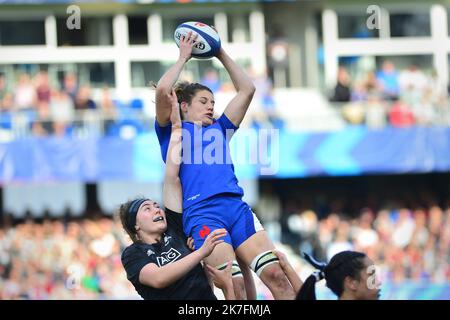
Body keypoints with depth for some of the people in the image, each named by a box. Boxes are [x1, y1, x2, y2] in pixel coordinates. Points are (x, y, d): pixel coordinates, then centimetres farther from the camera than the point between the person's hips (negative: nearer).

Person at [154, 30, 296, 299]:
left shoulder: (219, 129, 31)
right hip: (202, 213, -5)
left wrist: (222, 55, 32)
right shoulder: (172, 131, 17)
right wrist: (183, 58, 14)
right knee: (235, 285, -22)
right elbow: (162, 91, 0)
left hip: (236, 207, 5)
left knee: (276, 273, -14)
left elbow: (247, 90, 33)